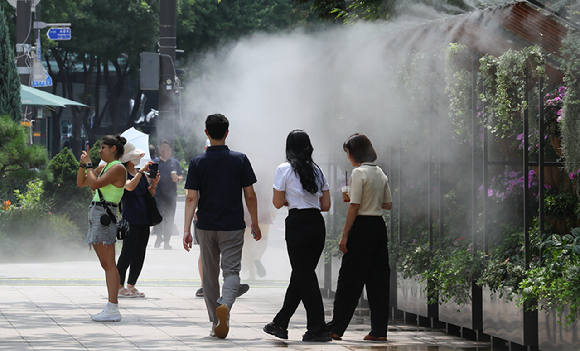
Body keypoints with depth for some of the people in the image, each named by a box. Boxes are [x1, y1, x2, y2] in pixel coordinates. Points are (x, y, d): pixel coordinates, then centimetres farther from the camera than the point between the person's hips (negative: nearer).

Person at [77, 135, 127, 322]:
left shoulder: (117, 168, -9)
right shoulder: (103, 167, 19)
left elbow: (95, 184, -20)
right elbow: (81, 183, 23)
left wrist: (89, 164, -8)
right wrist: (83, 164, 10)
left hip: (105, 214, -10)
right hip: (96, 213, 10)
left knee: (108, 264, -12)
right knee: (105, 264, 10)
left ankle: (113, 309, -15)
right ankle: (111, 307, 12)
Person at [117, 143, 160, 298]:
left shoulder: (141, 174, 16)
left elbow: (149, 194, 15)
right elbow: (130, 186, -25)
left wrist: (154, 184, -4)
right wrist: (142, 171, -25)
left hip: (143, 218, 7)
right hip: (130, 219, -7)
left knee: (140, 254, 6)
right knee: (128, 252, -9)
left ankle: (131, 285, 13)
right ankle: (119, 286, -4)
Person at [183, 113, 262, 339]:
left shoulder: (198, 162, -2)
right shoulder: (240, 160, -2)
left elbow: (191, 198, -6)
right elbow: (250, 195, -1)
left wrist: (187, 229, -6)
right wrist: (255, 223, 10)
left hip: (206, 227, 1)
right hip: (233, 227, -1)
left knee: (210, 276, 12)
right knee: (231, 271, -1)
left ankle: (215, 322, 17)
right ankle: (225, 305, -30)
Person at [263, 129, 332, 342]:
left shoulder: (284, 169, -5)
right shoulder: (317, 171, 11)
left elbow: (277, 203, -2)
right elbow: (326, 205, 10)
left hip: (297, 224, -6)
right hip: (317, 223, 6)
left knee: (305, 277, -2)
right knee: (299, 276, 13)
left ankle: (318, 330, -5)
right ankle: (280, 324, 22)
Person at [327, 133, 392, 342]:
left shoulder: (358, 173, -12)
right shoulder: (380, 173, 11)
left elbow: (354, 207, -15)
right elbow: (388, 204, 16)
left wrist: (345, 235, -13)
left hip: (362, 227, -7)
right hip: (379, 225, 7)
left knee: (349, 279, -2)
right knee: (378, 277, 8)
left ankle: (336, 329, 3)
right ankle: (379, 330, 7)